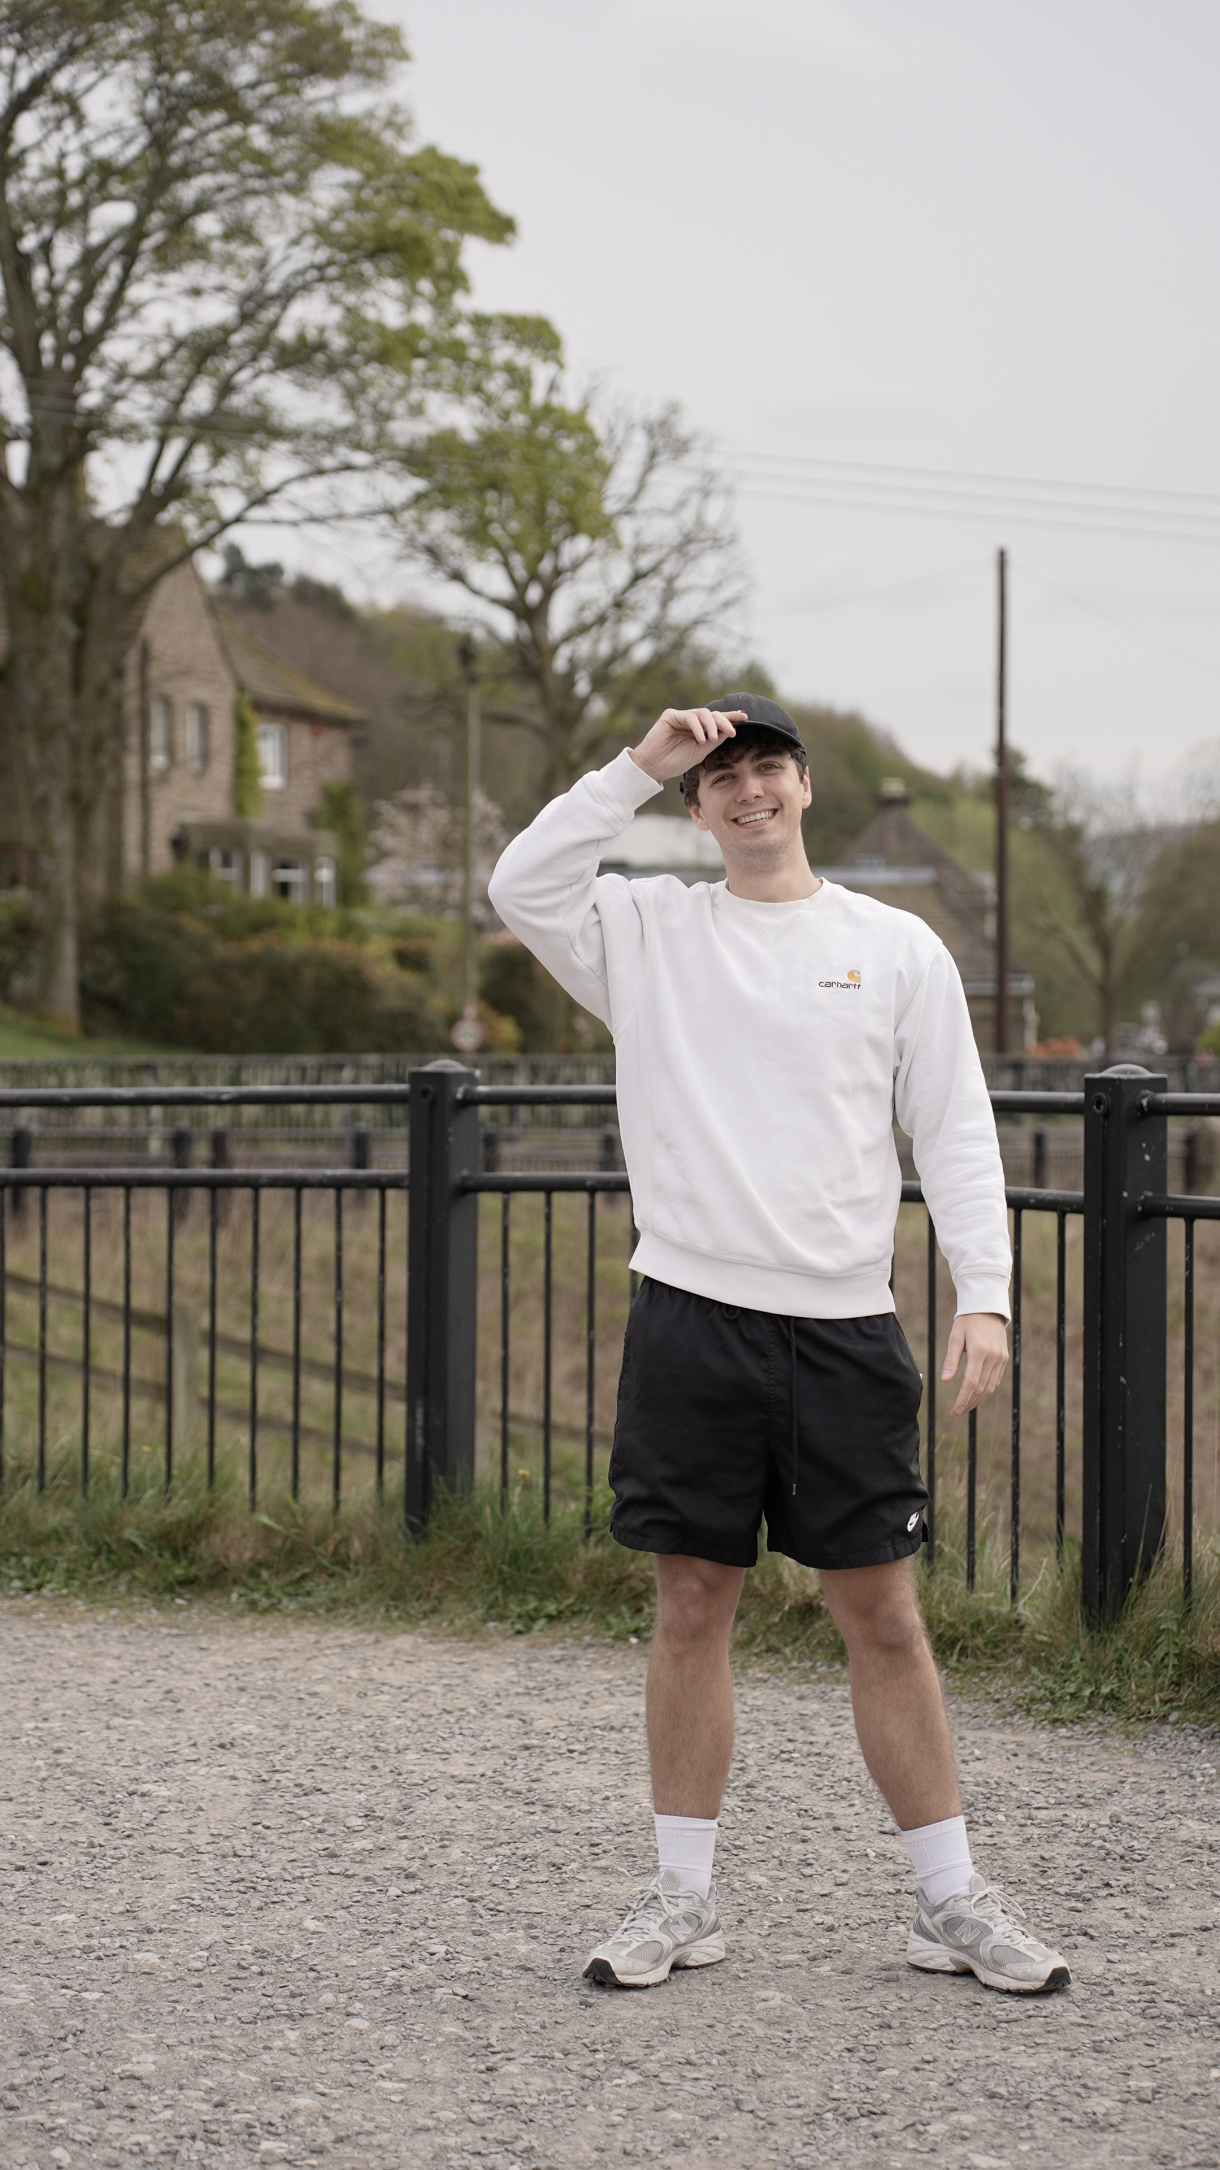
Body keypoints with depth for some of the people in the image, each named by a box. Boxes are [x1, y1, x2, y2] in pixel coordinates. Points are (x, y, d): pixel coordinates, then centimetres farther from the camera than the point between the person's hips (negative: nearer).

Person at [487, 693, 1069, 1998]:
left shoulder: (898, 949, 8)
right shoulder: (648, 931, 7)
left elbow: (955, 1134, 6)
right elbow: (521, 890, -11)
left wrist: (984, 1294, -5)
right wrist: (637, 768, -11)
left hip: (844, 1327, 0)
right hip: (690, 1318, 0)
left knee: (884, 1616, 3)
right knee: (692, 1608, 6)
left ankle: (952, 1901, 12)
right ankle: (683, 1898, 16)